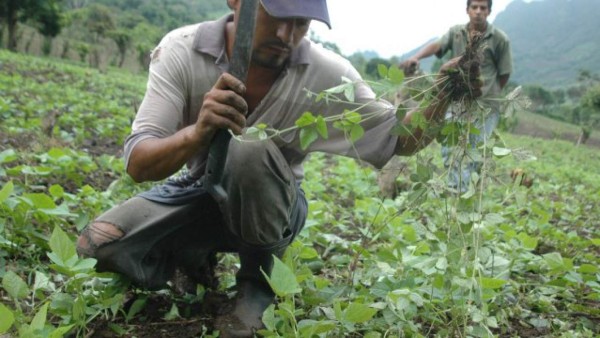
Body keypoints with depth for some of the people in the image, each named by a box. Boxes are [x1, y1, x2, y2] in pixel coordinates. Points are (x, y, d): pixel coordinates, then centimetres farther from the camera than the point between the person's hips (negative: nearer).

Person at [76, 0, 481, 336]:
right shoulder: (181, 50, -20)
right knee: (98, 245, -21)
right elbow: (138, 163, -25)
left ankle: (259, 280, -7)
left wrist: (442, 95, -31)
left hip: (271, 204, -1)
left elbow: (396, 138, -10)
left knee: (248, 150, -35)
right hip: (198, 192, 2)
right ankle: (195, 259, 12)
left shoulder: (325, 73, -19)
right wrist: (198, 132, -47)